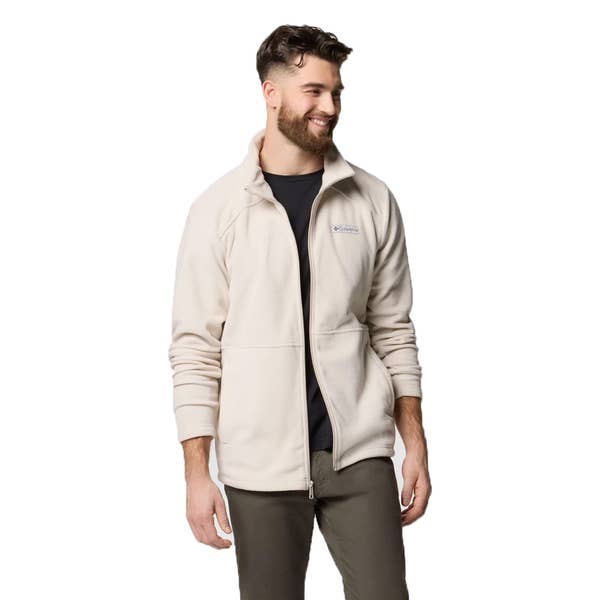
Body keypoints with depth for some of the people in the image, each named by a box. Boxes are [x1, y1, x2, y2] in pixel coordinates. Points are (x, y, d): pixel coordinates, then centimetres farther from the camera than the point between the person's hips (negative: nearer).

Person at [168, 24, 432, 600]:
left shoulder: (373, 201, 3)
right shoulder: (218, 208, -3)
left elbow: (393, 330, 8)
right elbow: (195, 348, -3)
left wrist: (415, 444, 5)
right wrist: (197, 472, -7)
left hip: (359, 451, 2)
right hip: (259, 463, -1)